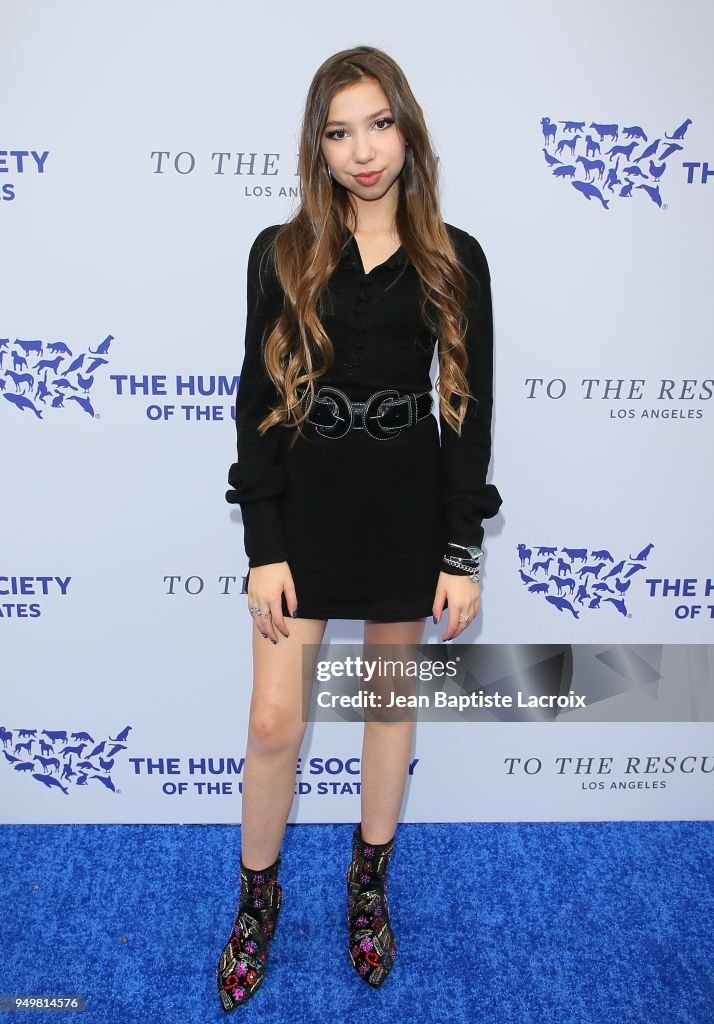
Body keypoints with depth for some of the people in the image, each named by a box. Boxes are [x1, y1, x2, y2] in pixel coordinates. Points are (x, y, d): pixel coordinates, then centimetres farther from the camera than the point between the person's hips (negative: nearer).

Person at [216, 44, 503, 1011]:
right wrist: (263, 548, -8)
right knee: (275, 718, 3)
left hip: (410, 505, 1)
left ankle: (370, 880, 38)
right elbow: (259, 401, -2)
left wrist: (463, 551, -5)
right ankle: (257, 896, 30)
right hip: (304, 504, 0)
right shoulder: (281, 253, 0)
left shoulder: (454, 260, 0)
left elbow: (469, 410, 0)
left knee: (391, 698, 15)